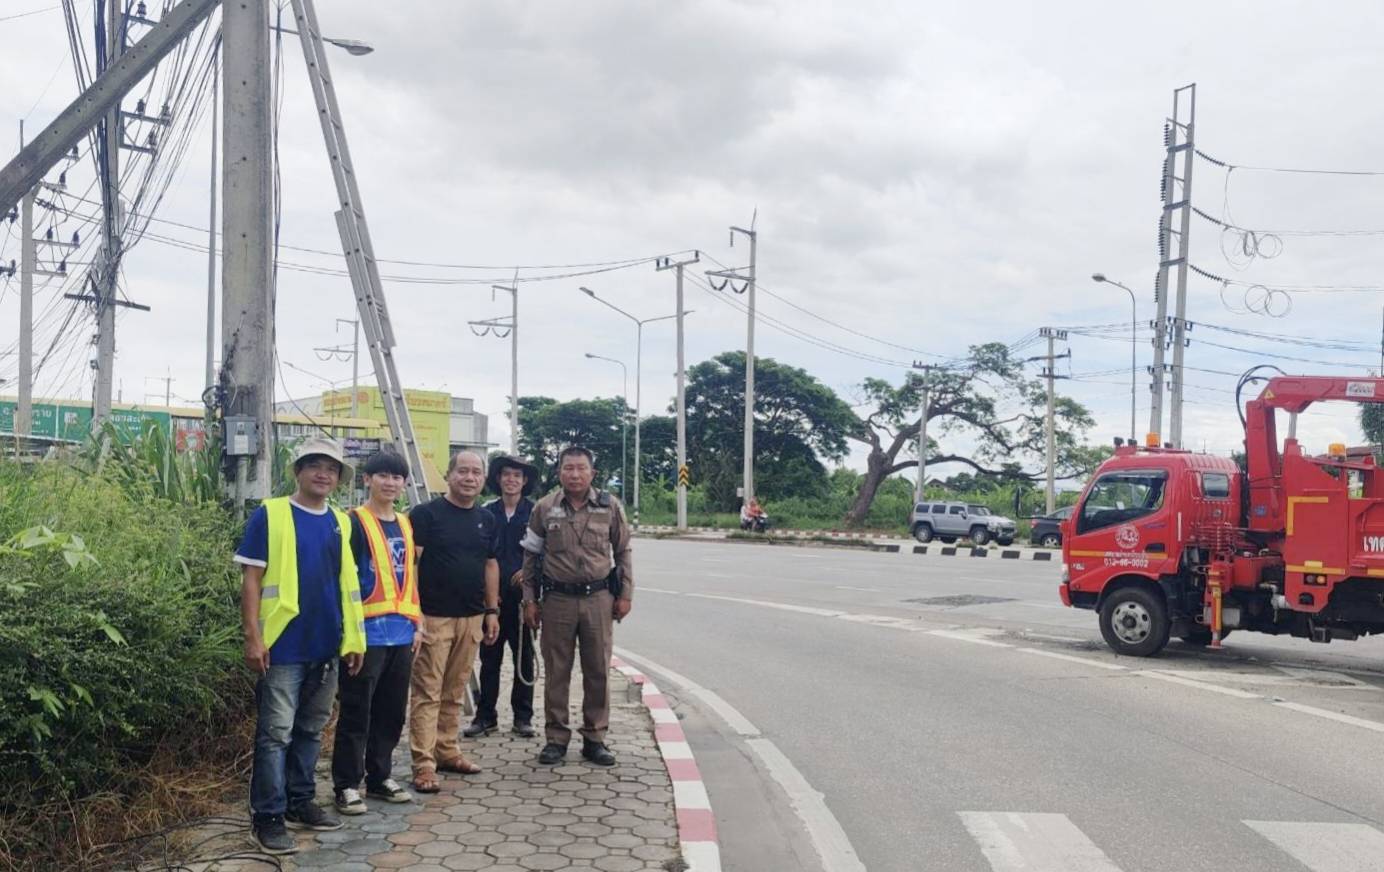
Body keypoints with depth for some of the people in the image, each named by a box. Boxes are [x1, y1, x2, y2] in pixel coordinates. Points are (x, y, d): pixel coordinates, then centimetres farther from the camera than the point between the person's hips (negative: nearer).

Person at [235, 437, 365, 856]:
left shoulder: (341, 522, 10)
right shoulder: (270, 514, -6)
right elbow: (251, 578, -8)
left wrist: (354, 637, 10)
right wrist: (253, 637, -14)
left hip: (327, 646, 6)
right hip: (283, 645, -5)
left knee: (311, 730, 15)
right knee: (275, 733, -1)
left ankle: (300, 802, 28)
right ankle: (268, 817, 7)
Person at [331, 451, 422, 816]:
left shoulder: (405, 525, 15)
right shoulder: (355, 523, -7)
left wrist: (416, 622, 17)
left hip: (401, 633, 7)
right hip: (367, 633, -7)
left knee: (392, 711, 13)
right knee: (357, 711, -1)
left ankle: (379, 777, 25)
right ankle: (346, 785, 8)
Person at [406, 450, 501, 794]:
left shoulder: (486, 520, 12)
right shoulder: (426, 514, -6)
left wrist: (492, 611, 14)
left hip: (471, 618, 6)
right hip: (433, 617, -6)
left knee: (454, 692, 13)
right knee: (427, 693, -4)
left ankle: (446, 750, 24)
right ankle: (424, 765, -2)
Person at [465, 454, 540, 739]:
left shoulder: (534, 512, 0)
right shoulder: (487, 513, 6)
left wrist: (528, 570, -14)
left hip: (523, 594, -1)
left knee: (524, 657, 6)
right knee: (489, 657, 8)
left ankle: (523, 717, 15)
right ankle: (485, 716, 16)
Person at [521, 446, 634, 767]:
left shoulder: (609, 507, 2)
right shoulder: (545, 508, 1)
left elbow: (622, 552, 9)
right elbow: (530, 556, 7)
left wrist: (625, 595, 4)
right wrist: (529, 600, 3)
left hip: (598, 599, 1)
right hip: (557, 599, 0)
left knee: (598, 671, 6)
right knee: (556, 672, 6)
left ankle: (595, 738, 17)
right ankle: (556, 738, 17)